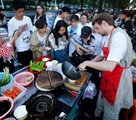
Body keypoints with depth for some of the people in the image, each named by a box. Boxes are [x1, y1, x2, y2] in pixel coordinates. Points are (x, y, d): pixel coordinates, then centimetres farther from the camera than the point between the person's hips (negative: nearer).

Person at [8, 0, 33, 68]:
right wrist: (21, 30, -18)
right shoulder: (11, 23, -11)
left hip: (30, 47, 3)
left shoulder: (28, 19, -1)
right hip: (21, 50, -3)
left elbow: (31, 32, 6)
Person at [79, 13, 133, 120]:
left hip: (117, 83, -9)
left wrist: (87, 63, -21)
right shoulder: (111, 36, 8)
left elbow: (109, 66, -34)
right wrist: (85, 64, 12)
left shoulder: (118, 36, -25)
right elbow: (102, 56, 18)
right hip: (108, 81, 9)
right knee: (101, 105, 29)